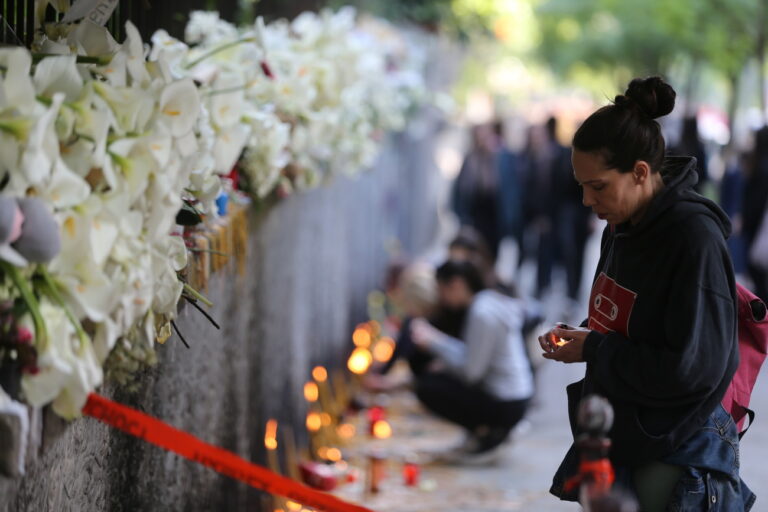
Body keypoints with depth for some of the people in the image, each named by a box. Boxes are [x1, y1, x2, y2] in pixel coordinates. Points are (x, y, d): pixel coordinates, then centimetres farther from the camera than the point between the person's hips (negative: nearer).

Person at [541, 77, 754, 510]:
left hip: (673, 458, -8)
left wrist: (593, 349, -18)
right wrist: (575, 337, 0)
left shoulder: (697, 239, -21)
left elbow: (694, 369, -26)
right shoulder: (622, 228, 5)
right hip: (614, 441, 8)